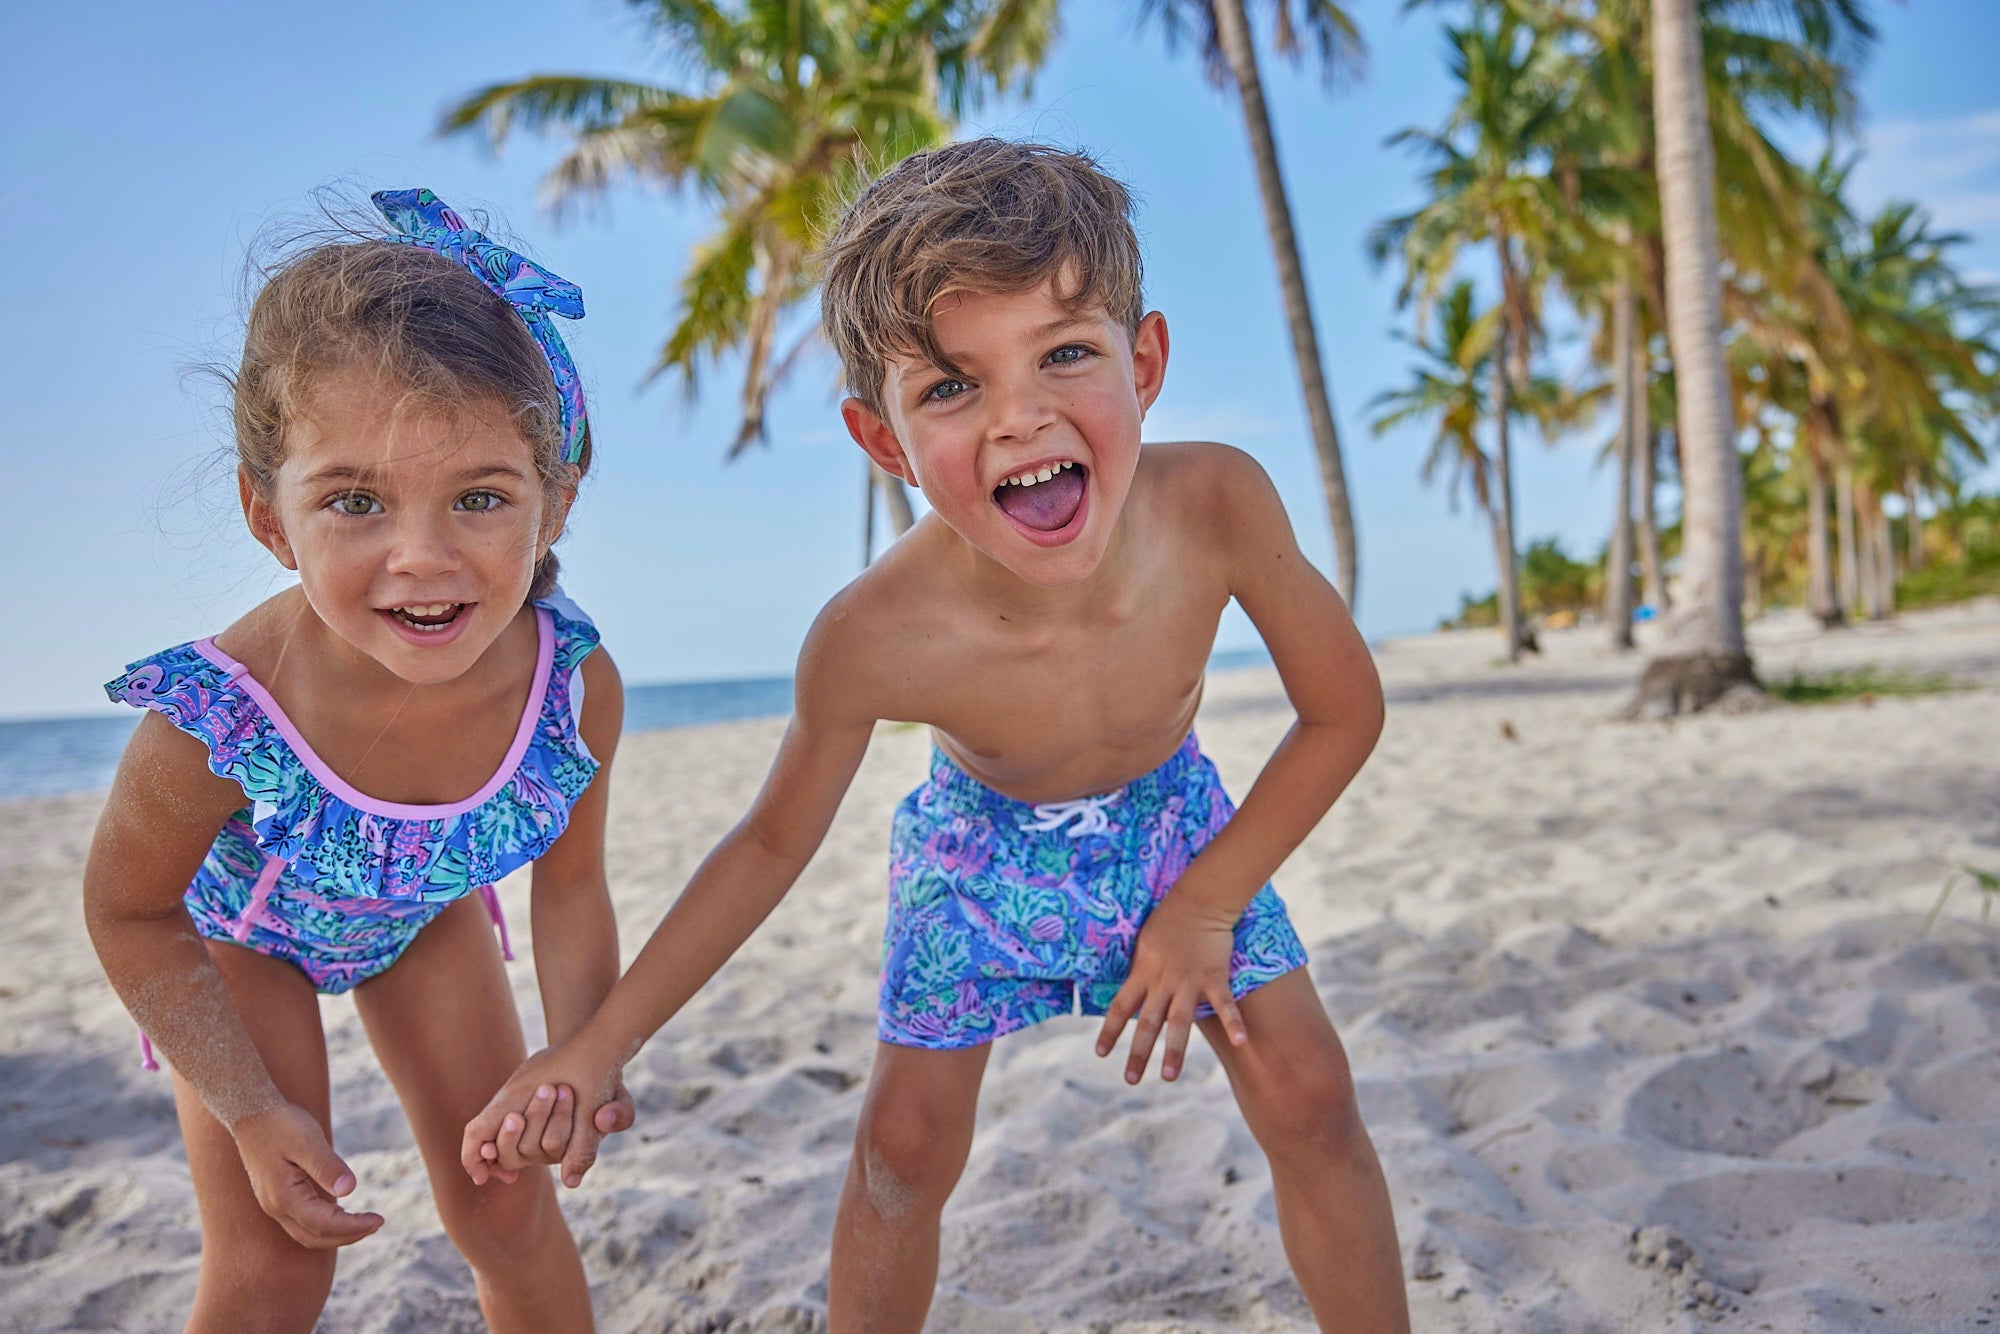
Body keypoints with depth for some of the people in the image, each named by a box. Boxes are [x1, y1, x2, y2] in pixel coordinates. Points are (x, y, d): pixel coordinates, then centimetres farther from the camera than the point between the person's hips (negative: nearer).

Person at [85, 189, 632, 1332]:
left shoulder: (578, 689, -33)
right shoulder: (210, 727, -41)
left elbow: (570, 886, -12)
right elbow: (131, 913, -19)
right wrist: (253, 1113, -17)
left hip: (427, 911, 3)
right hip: (240, 934, -2)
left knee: (508, 1208, 9)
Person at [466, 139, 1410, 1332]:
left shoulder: (1218, 502, -36)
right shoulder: (872, 641, -36)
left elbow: (1345, 711, -17)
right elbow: (776, 841, -16)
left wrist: (1204, 908, -17)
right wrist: (599, 1047, -16)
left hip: (1172, 821, 1)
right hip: (984, 849, -1)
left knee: (1311, 1099, 0)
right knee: (905, 1148, 3)